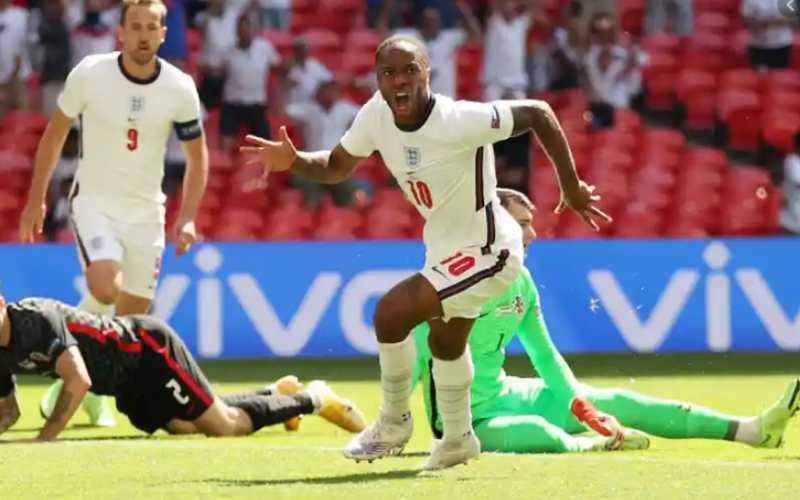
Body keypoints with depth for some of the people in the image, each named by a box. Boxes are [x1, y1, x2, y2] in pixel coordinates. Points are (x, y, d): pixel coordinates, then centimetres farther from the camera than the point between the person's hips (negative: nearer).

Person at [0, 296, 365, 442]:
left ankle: (311, 398, 14)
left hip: (147, 349, -8)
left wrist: (43, 439, -45)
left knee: (224, 426, -9)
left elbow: (78, 381, -42)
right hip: (128, 388, 8)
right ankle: (279, 394, 36)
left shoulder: (35, 320, -31)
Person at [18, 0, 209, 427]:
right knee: (105, 289, -27)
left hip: (146, 212, 3)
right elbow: (55, 134, 2)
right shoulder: (89, 75, -13)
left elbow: (197, 155, 5)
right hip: (94, 202, -3)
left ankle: (94, 391, 26)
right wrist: (36, 199, 3)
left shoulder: (180, 89, -8)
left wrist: (187, 217, -5)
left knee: (132, 318, 4)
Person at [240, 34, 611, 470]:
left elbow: (538, 113, -24)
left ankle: (394, 421, 5)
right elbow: (337, 166, 3)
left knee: (391, 312, -18)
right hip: (445, 248, 8)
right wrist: (293, 161, -17)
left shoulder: (458, 121, -32)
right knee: (445, 343, 27)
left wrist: (571, 188, -19)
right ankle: (457, 440, 52)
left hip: (486, 251, -8)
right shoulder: (376, 116, -12)